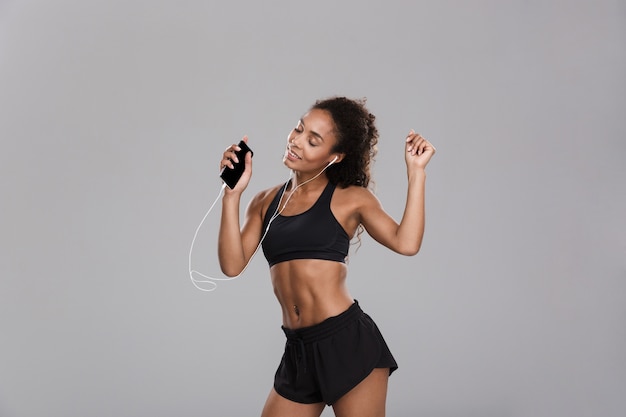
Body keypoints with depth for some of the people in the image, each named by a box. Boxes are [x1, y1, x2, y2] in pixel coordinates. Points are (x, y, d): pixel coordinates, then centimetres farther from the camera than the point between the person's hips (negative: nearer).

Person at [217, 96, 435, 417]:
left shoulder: (350, 198, 1)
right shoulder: (266, 202, 10)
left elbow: (406, 243, -15)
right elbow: (232, 265, -2)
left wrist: (416, 172, -13)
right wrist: (233, 194, -7)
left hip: (349, 342, -4)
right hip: (298, 351, 4)